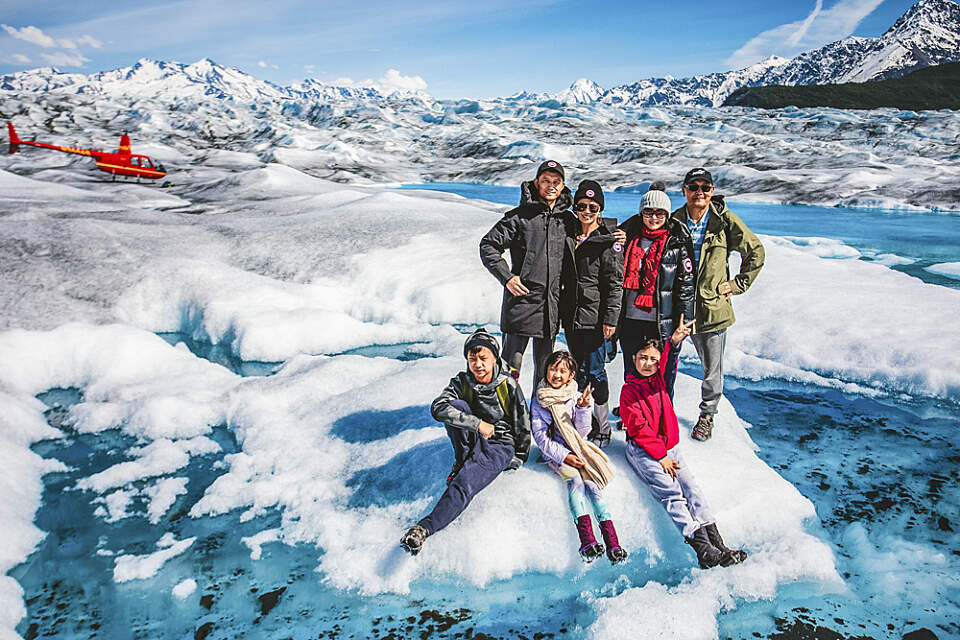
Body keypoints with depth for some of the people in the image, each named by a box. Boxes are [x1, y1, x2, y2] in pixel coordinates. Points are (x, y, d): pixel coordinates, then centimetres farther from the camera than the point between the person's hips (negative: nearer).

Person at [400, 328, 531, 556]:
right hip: (472, 441, 3)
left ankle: (424, 528, -35)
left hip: (499, 447, -3)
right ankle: (462, 462, -12)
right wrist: (477, 424, -28)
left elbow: (523, 426, 0)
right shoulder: (461, 382, -5)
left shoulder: (508, 385, -9)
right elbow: (438, 407, -23)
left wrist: (517, 460, 3)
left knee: (463, 484, -29)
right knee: (457, 405, -25)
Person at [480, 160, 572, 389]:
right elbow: (488, 245, -4)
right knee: (511, 365, -4)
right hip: (523, 299, -4)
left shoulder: (567, 220, 12)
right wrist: (507, 277, -12)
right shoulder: (520, 216, -2)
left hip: (552, 306, 5)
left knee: (545, 370, 14)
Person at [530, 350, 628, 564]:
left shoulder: (577, 397, 8)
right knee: (575, 480, -30)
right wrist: (563, 457, -15)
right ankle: (587, 540, -42)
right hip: (554, 452, -1)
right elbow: (540, 436, -3)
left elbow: (582, 432, 1)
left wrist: (583, 408, -16)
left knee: (590, 483, -26)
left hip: (577, 449, 2)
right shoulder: (538, 401, 4)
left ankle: (613, 543, -34)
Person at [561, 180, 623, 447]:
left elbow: (615, 282, -10)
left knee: (594, 373, -2)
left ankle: (602, 429, 10)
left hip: (595, 317, -6)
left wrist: (610, 319, -14)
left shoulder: (609, 239, -6)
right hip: (571, 316, 6)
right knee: (579, 371, 13)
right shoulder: (568, 236, 11)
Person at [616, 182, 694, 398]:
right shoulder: (628, 237, 7)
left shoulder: (678, 243, -1)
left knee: (663, 379, 5)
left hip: (663, 323, -3)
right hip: (630, 321, 3)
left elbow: (686, 285, -1)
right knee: (632, 378, 13)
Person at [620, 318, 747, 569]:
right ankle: (702, 549, -30)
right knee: (670, 492, -21)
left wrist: (674, 341, -24)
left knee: (691, 487, -13)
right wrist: (661, 456, -12)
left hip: (669, 446, 6)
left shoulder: (660, 379, 13)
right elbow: (638, 428, -9)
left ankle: (717, 543, -20)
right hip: (641, 450, -6)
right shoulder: (629, 390, -4)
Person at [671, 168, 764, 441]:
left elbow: (755, 252, 7)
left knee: (712, 368, 7)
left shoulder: (725, 220, -3)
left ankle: (707, 414, 27)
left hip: (714, 306, -1)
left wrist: (737, 284, 1)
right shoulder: (674, 222, 1)